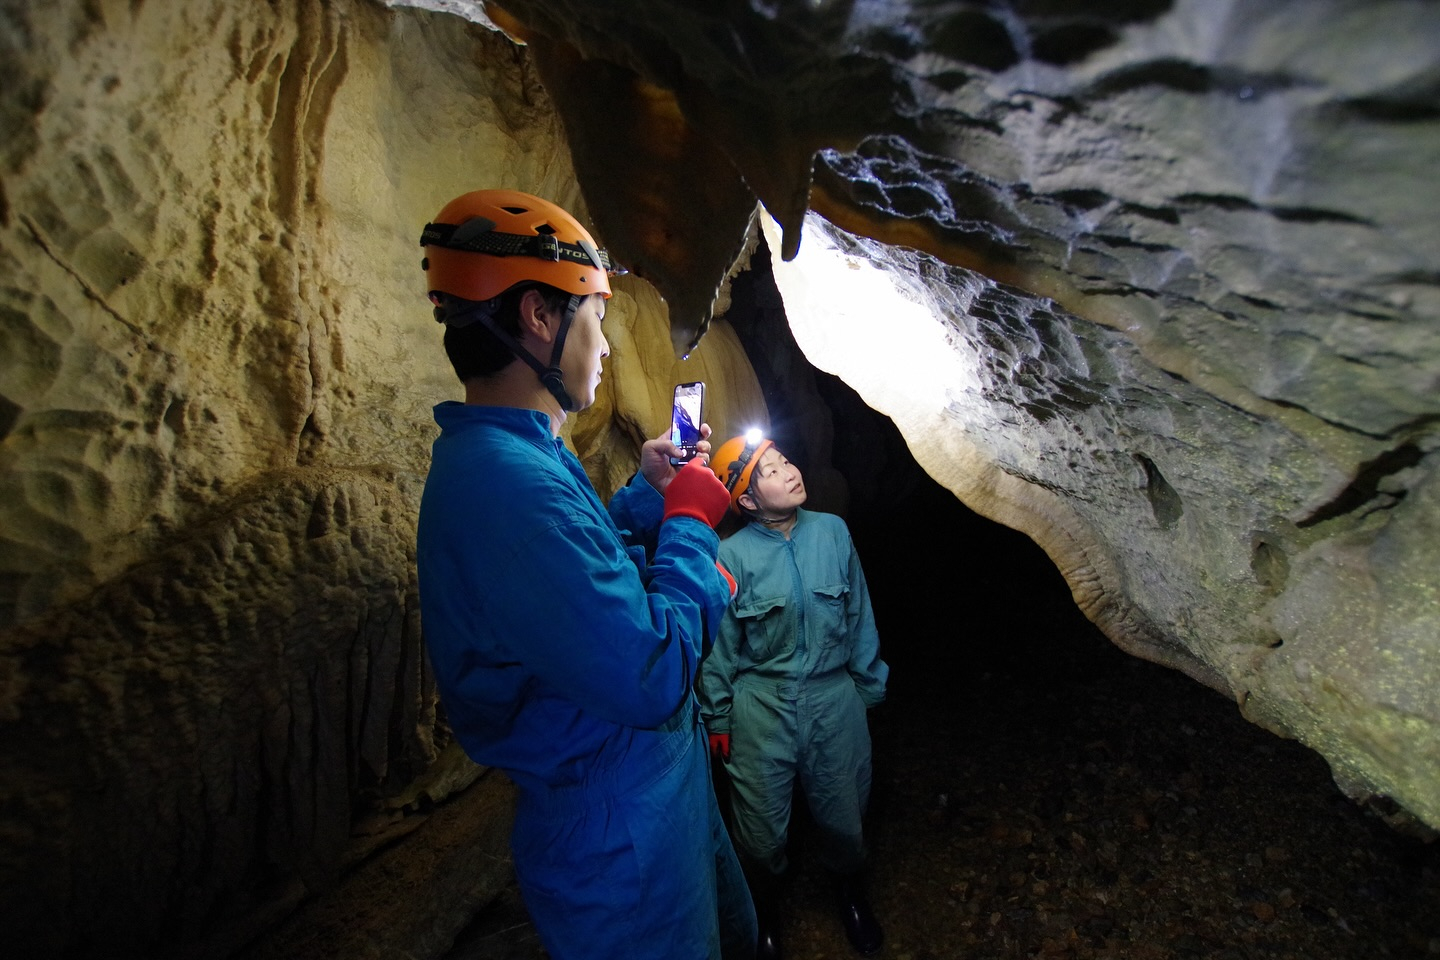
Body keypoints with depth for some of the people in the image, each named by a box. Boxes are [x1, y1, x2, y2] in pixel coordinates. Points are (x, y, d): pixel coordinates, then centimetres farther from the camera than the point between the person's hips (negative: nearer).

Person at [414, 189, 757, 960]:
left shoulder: (523, 456, 2)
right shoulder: (502, 480, -32)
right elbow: (653, 680, -33)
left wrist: (648, 490, 5)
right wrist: (691, 519, -20)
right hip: (620, 839, -9)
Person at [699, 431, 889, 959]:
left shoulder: (832, 531, -6)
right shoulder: (731, 555, -15)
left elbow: (859, 617, 4)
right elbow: (719, 647, -6)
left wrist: (869, 686, 10)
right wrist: (718, 721, 0)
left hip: (835, 701, 3)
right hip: (761, 707, -2)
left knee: (844, 819, 22)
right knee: (762, 831, 16)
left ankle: (851, 894, 55)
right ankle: (766, 913, 49)